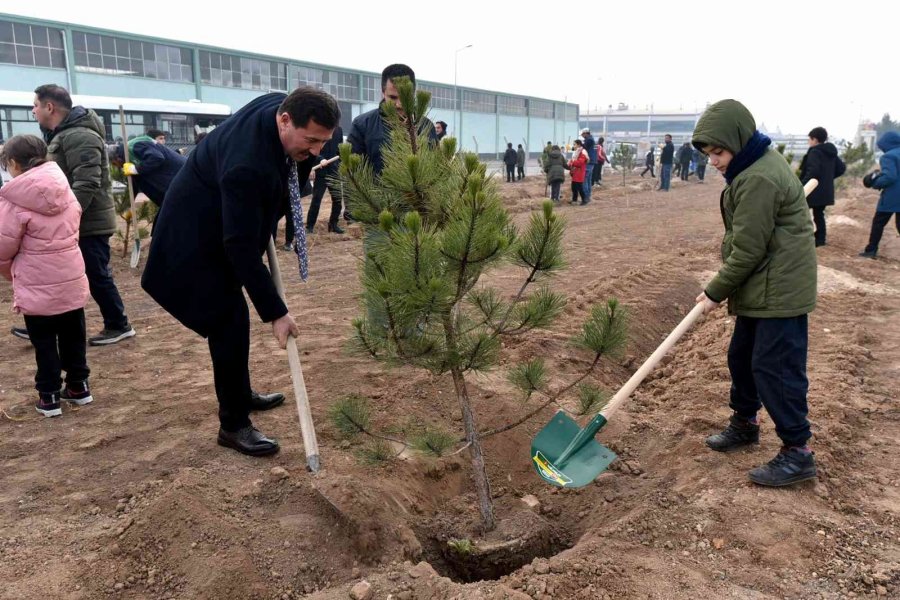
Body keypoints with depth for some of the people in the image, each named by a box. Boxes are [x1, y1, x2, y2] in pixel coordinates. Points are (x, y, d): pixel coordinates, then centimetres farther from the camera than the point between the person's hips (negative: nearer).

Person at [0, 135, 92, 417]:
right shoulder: (65, 191, 2)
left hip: (37, 286, -5)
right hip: (72, 279, 5)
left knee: (44, 342, 7)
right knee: (73, 336, 16)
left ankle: (49, 396, 15)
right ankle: (78, 386, 28)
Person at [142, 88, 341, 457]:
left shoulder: (287, 107, -13)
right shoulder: (247, 165, -39)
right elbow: (242, 247, -35)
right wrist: (275, 312, -32)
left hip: (229, 225, 9)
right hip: (197, 237, -9)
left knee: (231, 316, 18)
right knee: (230, 320, -9)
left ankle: (241, 395, 35)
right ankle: (233, 425, 4)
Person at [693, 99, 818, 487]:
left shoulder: (759, 179, -22)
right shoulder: (756, 166, 11)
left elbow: (748, 249, -21)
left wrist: (716, 291, -11)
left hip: (779, 291, -11)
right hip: (761, 288, 11)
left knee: (774, 367, -6)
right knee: (741, 356, 19)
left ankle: (798, 452, 5)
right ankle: (745, 423, 36)